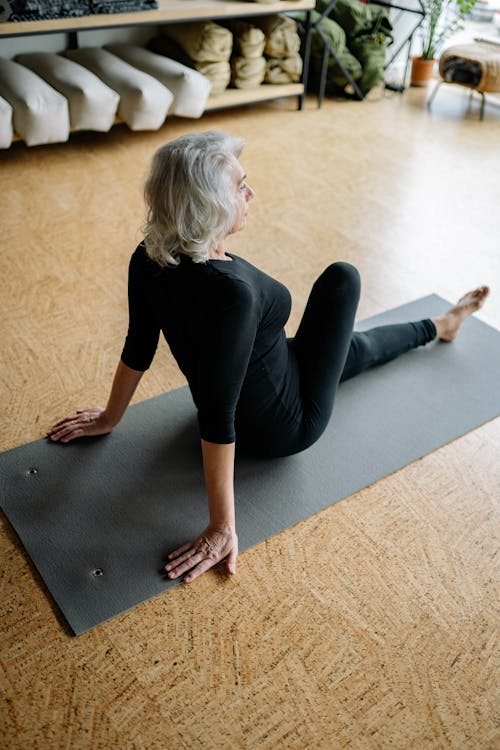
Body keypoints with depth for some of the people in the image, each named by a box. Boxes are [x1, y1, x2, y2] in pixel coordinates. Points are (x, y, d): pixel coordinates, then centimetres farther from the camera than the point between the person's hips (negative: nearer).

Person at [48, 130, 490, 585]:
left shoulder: (149, 258, -15)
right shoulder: (230, 292, -38)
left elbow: (138, 348, -3)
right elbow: (217, 419, -35)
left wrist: (110, 418, 11)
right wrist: (222, 528, -27)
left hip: (246, 404, 6)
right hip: (284, 427, -6)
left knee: (352, 346, 27)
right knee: (341, 277, 12)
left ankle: (437, 327, 59)